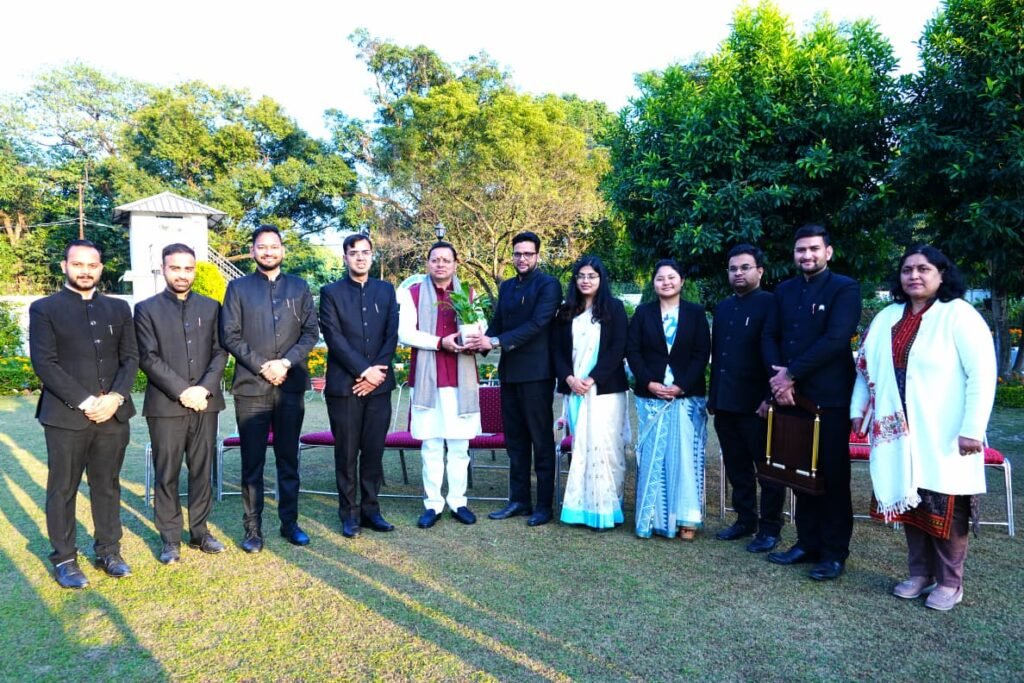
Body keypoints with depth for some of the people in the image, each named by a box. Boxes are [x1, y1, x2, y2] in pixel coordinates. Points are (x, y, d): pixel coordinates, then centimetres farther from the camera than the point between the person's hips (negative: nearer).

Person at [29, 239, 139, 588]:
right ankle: (64, 559, 19)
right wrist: (84, 401, -15)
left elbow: (131, 358, 7)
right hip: (65, 416, -3)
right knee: (62, 489, 7)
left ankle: (109, 551, 23)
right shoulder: (44, 309, 1)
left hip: (112, 414, 3)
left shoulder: (118, 308, 12)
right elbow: (44, 364, -7)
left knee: (108, 486, 11)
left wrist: (115, 397, -9)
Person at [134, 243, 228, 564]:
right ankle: (170, 538, 16)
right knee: (167, 474, 4)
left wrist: (205, 387, -11)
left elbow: (220, 351, 4)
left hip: (205, 402, 2)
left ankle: (199, 531, 20)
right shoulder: (146, 309, 2)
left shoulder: (211, 307, 10)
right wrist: (182, 391, -15)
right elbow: (149, 359, -6)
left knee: (202, 470, 9)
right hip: (165, 405, -2)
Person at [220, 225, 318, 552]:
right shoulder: (238, 287, 6)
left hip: (291, 385, 1)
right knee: (252, 462, 5)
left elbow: (311, 332, 4)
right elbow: (230, 336, -1)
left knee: (289, 460, 9)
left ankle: (289, 522, 20)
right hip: (251, 386, -1)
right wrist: (262, 366, -11)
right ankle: (253, 528, 15)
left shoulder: (299, 287, 10)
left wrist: (286, 363, -10)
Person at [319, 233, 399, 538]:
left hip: (378, 383, 2)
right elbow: (334, 338, -6)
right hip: (344, 385, -2)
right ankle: (349, 513, 15)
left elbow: (392, 335, 4)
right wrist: (364, 371, -13)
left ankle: (370, 509, 18)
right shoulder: (331, 293, 3)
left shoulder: (386, 290, 11)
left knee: (374, 451, 6)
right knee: (346, 453, 4)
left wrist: (376, 372, -8)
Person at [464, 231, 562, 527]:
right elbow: (497, 322, 12)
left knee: (541, 439, 1)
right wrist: (482, 342, -10)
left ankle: (544, 505, 10)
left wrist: (495, 342, -24)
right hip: (509, 372, 7)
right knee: (515, 439, 12)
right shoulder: (506, 287, 16)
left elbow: (537, 324, -17)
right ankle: (519, 500, 21)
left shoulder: (548, 285, -6)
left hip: (536, 372, -7)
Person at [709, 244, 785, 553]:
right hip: (725, 402, 7)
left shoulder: (770, 304, -6)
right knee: (736, 466, 14)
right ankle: (745, 520, 27)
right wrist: (713, 396, 15)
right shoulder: (723, 307, 15)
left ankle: (770, 528, 16)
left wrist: (770, 397, -18)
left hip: (756, 403, -6)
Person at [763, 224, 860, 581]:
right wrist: (778, 376, -9)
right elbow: (769, 336, 8)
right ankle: (807, 543, 23)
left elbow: (835, 338, -16)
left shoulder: (845, 288, -4)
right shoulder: (784, 291, 13)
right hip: (792, 396, 5)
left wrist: (791, 373, -15)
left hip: (829, 398, -5)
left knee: (832, 476, 4)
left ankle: (834, 552, 16)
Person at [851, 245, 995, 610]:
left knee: (944, 508, 3)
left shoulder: (959, 314, -7)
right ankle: (920, 573, 25)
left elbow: (983, 374, -13)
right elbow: (866, 366, 15)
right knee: (909, 502, 11)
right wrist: (858, 409, 8)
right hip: (899, 432, 5)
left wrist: (973, 429, -17)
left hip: (942, 435, -5)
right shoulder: (887, 317, 9)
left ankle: (950, 581, 19)